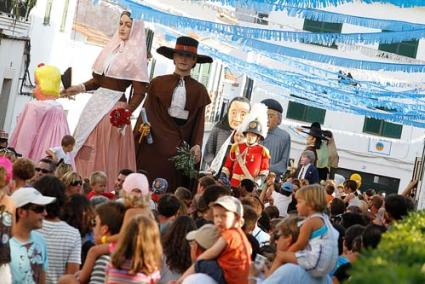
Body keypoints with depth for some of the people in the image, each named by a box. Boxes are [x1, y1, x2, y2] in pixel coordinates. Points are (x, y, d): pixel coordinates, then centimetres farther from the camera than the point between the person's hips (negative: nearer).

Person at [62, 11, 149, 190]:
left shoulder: (136, 55, -7)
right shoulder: (111, 48, 12)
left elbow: (139, 92, -12)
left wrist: (127, 112, -25)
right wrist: (81, 88, 2)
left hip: (115, 108, -7)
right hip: (96, 102, 7)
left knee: (107, 154, -4)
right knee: (85, 151, 8)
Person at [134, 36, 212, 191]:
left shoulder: (199, 90, 8)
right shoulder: (158, 83, 6)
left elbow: (199, 121, 6)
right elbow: (147, 111, 5)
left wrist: (197, 145, -6)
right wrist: (144, 126, -13)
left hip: (181, 143, 1)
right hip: (155, 140, -1)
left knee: (173, 187, 0)